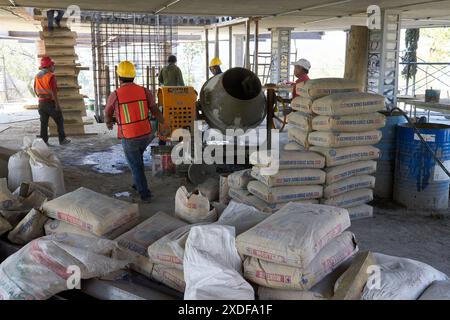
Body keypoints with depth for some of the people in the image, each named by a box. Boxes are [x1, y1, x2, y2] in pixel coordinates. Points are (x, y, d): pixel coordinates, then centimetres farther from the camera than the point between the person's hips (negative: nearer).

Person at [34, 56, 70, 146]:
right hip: (51, 102, -6)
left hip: (41, 102, 7)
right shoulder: (51, 76, -15)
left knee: (44, 123, 9)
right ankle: (62, 139, 10)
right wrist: (57, 104, -18)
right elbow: (54, 91, -20)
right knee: (59, 121, 7)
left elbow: (35, 90, 16)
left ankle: (44, 141, 8)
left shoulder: (37, 76, 8)